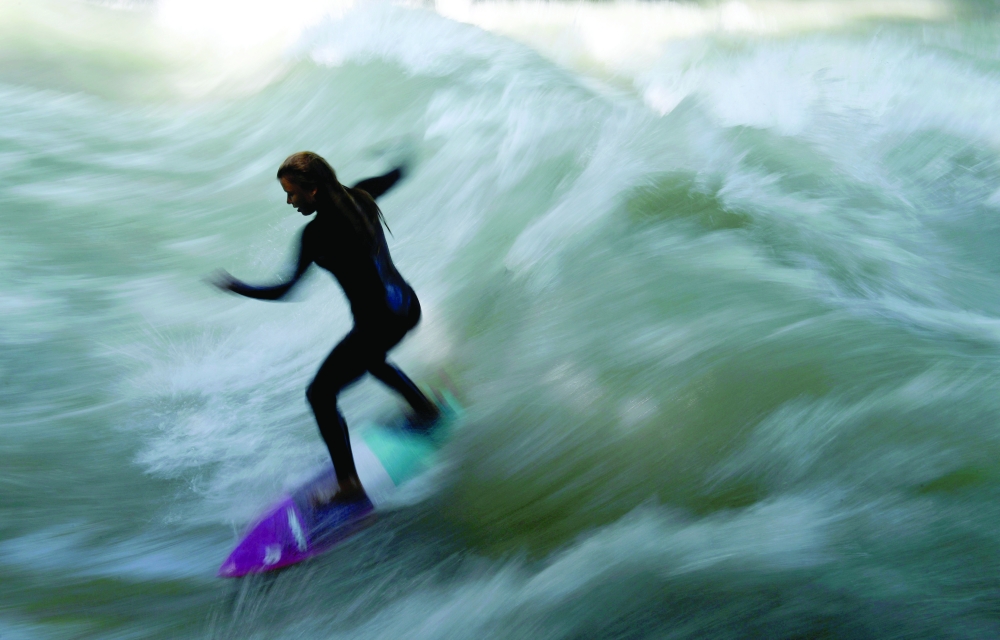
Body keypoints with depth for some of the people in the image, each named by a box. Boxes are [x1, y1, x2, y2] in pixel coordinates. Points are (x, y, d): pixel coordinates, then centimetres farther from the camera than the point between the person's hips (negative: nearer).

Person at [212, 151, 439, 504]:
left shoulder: (316, 234, -20)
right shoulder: (359, 197, -1)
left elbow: (284, 290, -19)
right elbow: (397, 172, 18)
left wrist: (233, 286, -5)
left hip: (377, 325, -8)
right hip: (408, 308, 8)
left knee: (320, 395, 7)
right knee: (370, 358, 39)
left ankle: (349, 485, 10)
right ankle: (425, 408, 50)